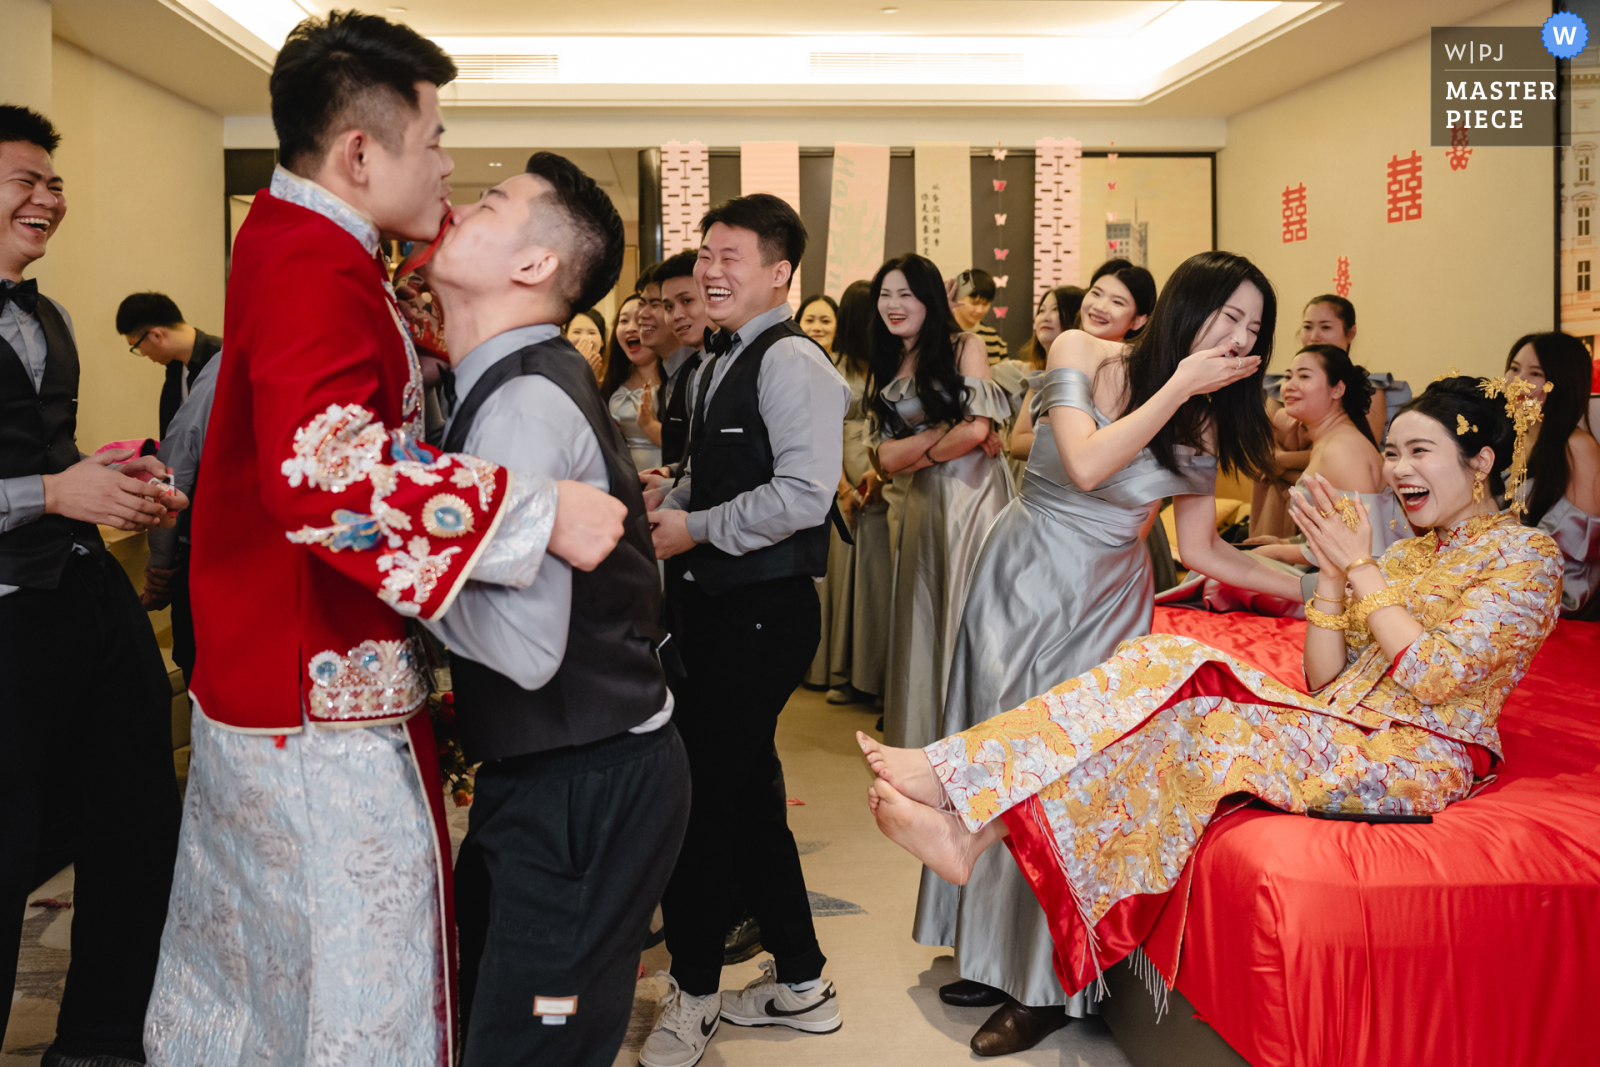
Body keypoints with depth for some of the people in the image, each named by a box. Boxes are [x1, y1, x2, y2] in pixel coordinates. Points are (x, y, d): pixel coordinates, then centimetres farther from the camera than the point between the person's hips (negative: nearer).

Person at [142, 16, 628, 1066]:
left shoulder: (291, 237, 11)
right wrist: (541, 513, -37)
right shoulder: (315, 268, -21)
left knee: (242, 961, 24)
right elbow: (322, 466, -38)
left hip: (254, 683, 10)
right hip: (325, 713, -10)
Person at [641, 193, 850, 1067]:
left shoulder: (791, 363, -13)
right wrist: (664, 504, 6)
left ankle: (694, 992, 17)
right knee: (743, 790, 15)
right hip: (713, 603, 9)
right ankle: (798, 983, 29)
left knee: (704, 791, -2)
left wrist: (696, 529, -16)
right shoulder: (714, 367, 15)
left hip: (762, 610, -9)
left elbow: (803, 495, -23)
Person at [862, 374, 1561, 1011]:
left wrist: (1359, 565, -10)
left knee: (1193, 722, -25)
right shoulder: (1405, 553, 20)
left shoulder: (1526, 554, -2)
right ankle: (957, 784, -27)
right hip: (1341, 730, 7)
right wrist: (1332, 568, 0)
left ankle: (979, 827, -24)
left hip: (1416, 758, -7)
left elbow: (1431, 676, -16)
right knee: (1174, 663, -17)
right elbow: (1322, 680, 11)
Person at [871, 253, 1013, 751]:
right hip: (922, 504, 5)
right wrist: (949, 433, -9)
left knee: (967, 611, -2)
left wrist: (918, 455, -1)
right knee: (922, 616, 8)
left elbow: (977, 429, -13)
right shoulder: (885, 372, 13)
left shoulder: (964, 348, -2)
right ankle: (925, 734, 18)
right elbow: (888, 458, 2)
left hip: (972, 492, -5)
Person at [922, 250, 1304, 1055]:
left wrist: (1309, 587, 1)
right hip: (1024, 578, -1)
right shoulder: (1083, 355, -8)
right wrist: (1177, 385, -19)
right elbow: (1087, 465, -22)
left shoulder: (1203, 421, 2)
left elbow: (1200, 549, 5)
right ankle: (998, 952, 25)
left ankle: (1049, 985, 7)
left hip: (1107, 600, 1)